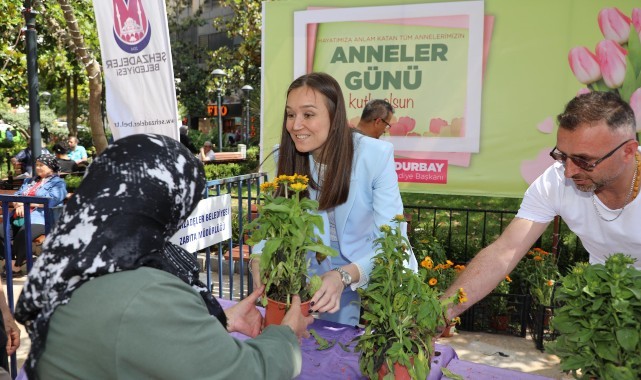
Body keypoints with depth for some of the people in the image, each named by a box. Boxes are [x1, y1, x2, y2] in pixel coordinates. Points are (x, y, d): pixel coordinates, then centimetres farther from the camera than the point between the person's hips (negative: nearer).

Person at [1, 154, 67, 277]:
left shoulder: (58, 183, 5)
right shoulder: (29, 181, 29)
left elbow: (49, 201, -10)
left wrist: (24, 202, -5)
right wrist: (18, 205, -5)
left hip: (39, 220, -7)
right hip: (19, 219, 7)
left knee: (22, 235, -34)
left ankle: (16, 267, -15)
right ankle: (13, 260, -2)